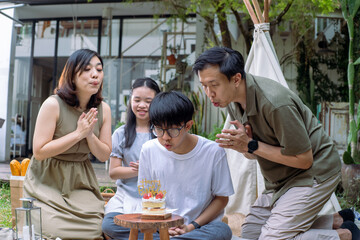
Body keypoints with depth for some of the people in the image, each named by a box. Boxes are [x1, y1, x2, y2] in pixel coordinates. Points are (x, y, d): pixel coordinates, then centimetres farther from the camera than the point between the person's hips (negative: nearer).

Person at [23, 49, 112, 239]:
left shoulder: (103, 109, -1)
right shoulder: (53, 105, -16)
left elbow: (104, 156, 3)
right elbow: (39, 152, -19)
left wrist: (90, 134, -17)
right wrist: (79, 133, -21)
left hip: (81, 184, 4)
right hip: (47, 183, -4)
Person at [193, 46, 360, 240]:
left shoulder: (275, 103, -29)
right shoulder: (233, 101, -3)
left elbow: (304, 160, -24)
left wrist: (252, 145, -24)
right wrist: (243, 147, -17)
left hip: (313, 173, -9)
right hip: (280, 179, 9)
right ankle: (335, 221, 13)